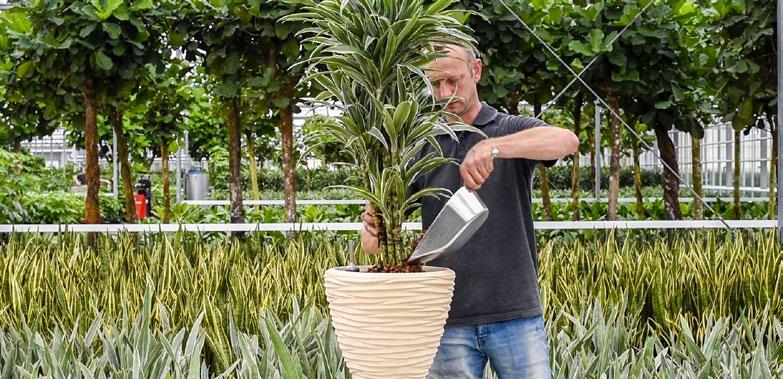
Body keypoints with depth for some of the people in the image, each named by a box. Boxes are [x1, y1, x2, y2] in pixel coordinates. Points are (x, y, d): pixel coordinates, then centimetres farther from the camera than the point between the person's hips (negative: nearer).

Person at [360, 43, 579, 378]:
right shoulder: (422, 147, 9)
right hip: (449, 322, 2)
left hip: (515, 314, -2)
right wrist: (373, 226, -21)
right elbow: (372, 243, 4)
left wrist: (493, 147, -35)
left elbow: (567, 140, -21)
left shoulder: (513, 131, 4)